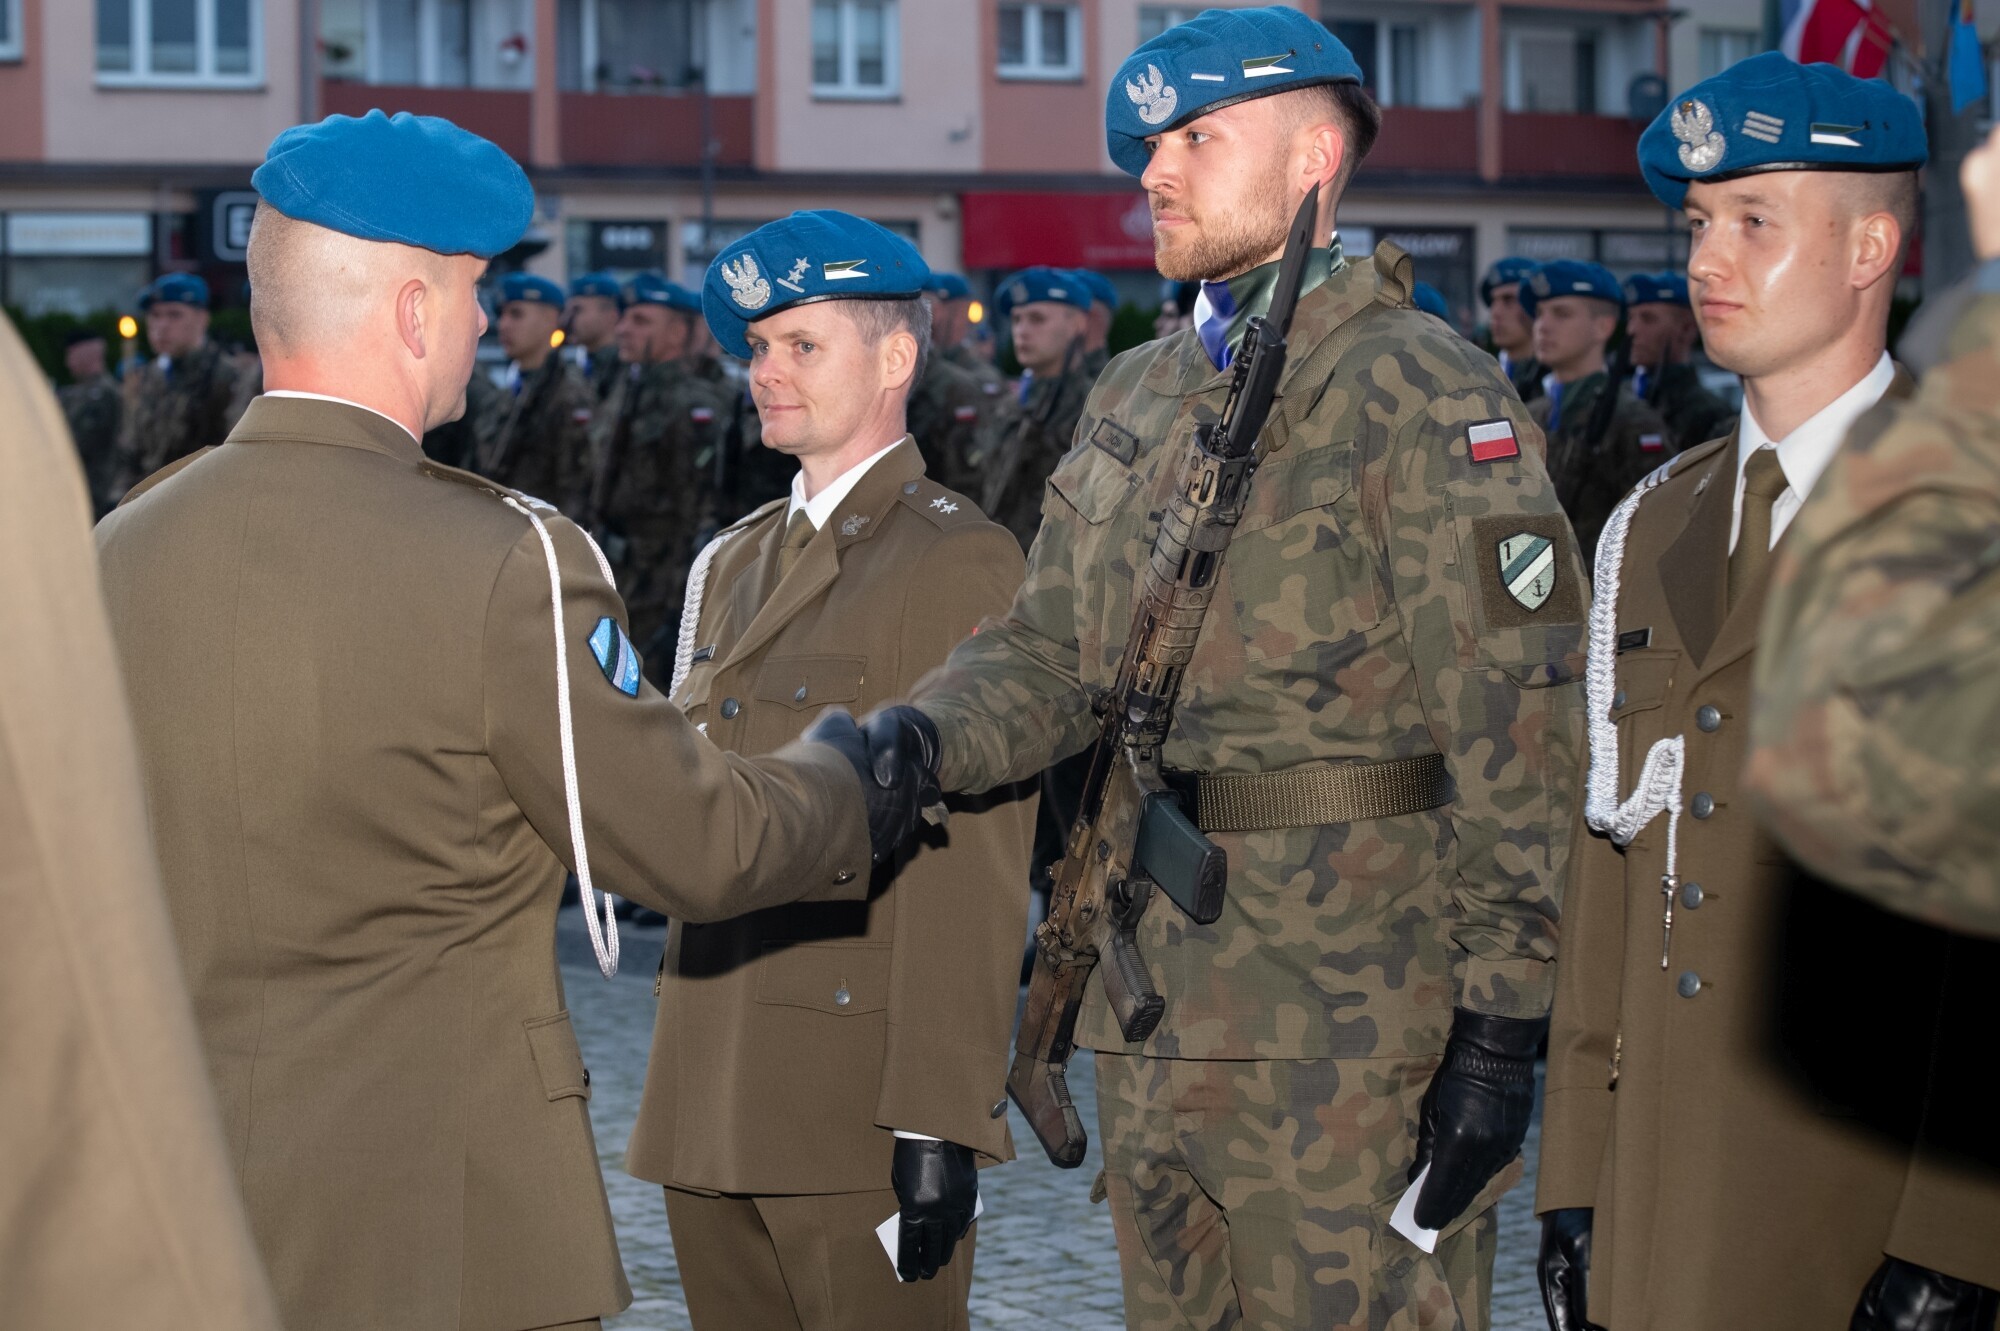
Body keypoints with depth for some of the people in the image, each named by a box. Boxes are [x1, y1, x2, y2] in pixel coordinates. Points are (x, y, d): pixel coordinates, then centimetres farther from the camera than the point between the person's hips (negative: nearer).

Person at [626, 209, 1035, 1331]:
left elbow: (974, 873, -14)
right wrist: (683, 1083, 15)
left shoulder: (960, 564, -8)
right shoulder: (735, 564, 17)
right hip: (712, 1107, 7)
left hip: (862, 1108, -7)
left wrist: (938, 1123, -19)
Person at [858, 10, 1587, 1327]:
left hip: (1351, 1036, -8)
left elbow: (1519, 729, -14)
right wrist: (925, 735, -8)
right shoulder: (1136, 399, 15)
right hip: (1154, 1020, 8)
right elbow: (1052, 649, 14)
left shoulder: (1424, 395, -10)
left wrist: (1504, 1020, -18)